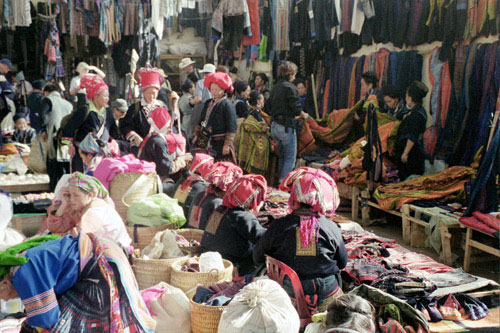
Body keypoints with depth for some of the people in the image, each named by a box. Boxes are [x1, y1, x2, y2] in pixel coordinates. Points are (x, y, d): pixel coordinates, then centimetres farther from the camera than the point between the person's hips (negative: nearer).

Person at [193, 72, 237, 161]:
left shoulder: (227, 104, -7)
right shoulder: (208, 103, 14)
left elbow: (232, 127, -11)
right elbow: (201, 121, 24)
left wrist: (227, 144, -15)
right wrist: (196, 134, 18)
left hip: (219, 144, -6)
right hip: (205, 142, 6)